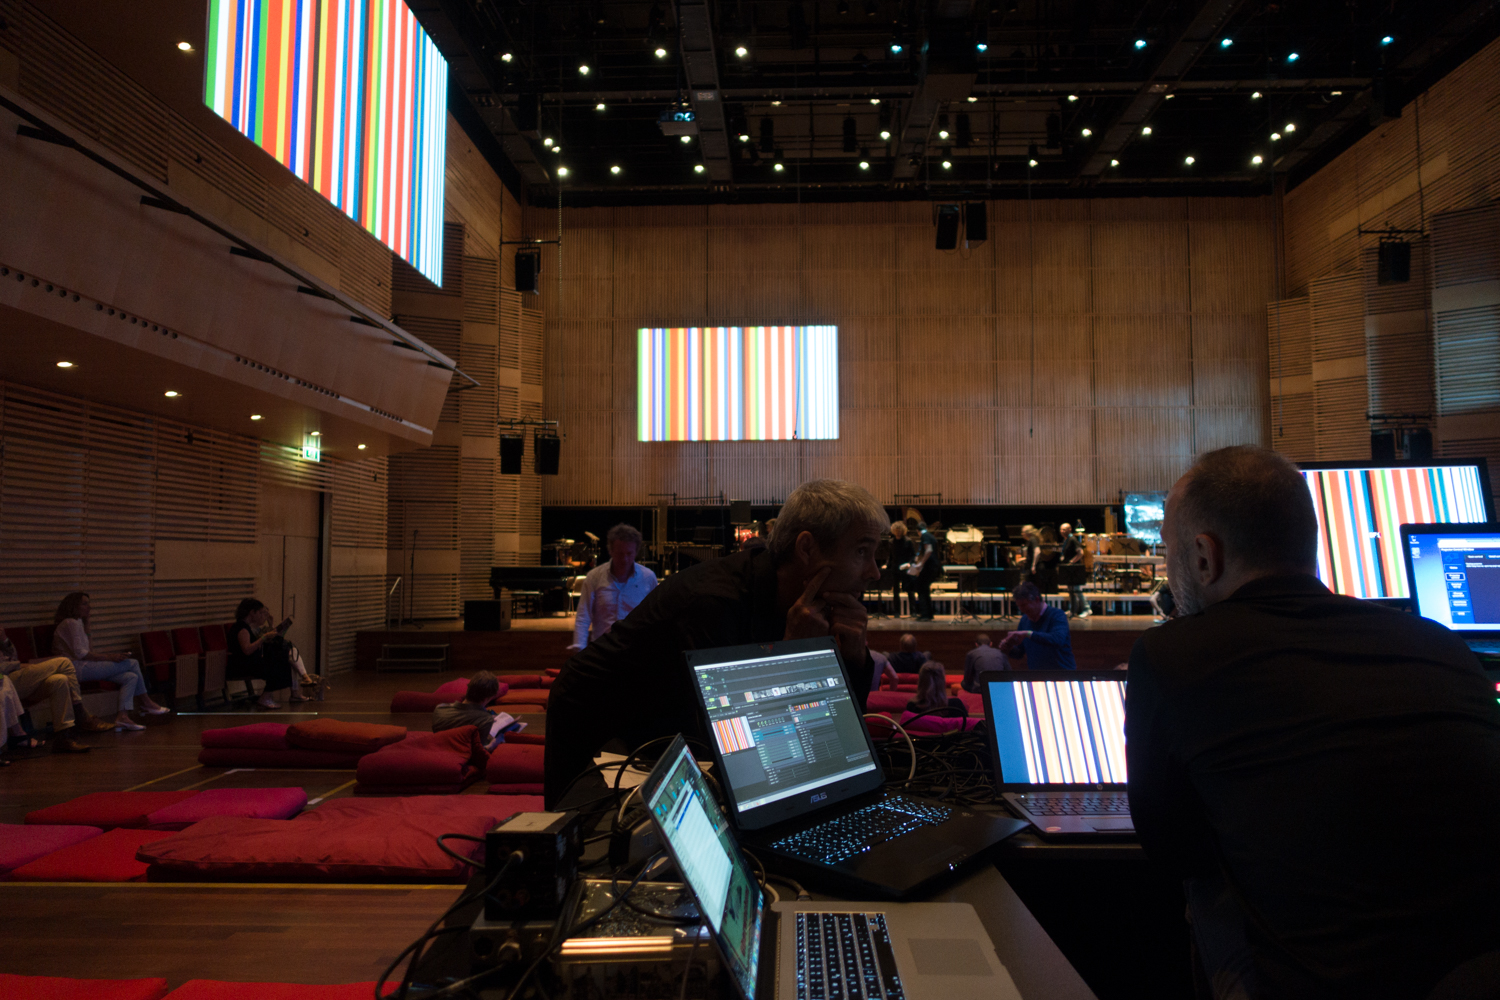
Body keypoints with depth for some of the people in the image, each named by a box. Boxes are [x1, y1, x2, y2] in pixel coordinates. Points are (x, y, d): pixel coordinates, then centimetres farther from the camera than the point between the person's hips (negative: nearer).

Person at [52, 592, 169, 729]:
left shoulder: (78, 623, 23)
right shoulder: (71, 623, -8)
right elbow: (79, 653, -17)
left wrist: (111, 655, 3)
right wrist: (109, 657, -18)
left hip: (83, 668, 10)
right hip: (77, 669, -10)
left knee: (131, 677, -8)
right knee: (132, 663, -12)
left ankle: (122, 716, -16)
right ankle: (146, 703, -5)